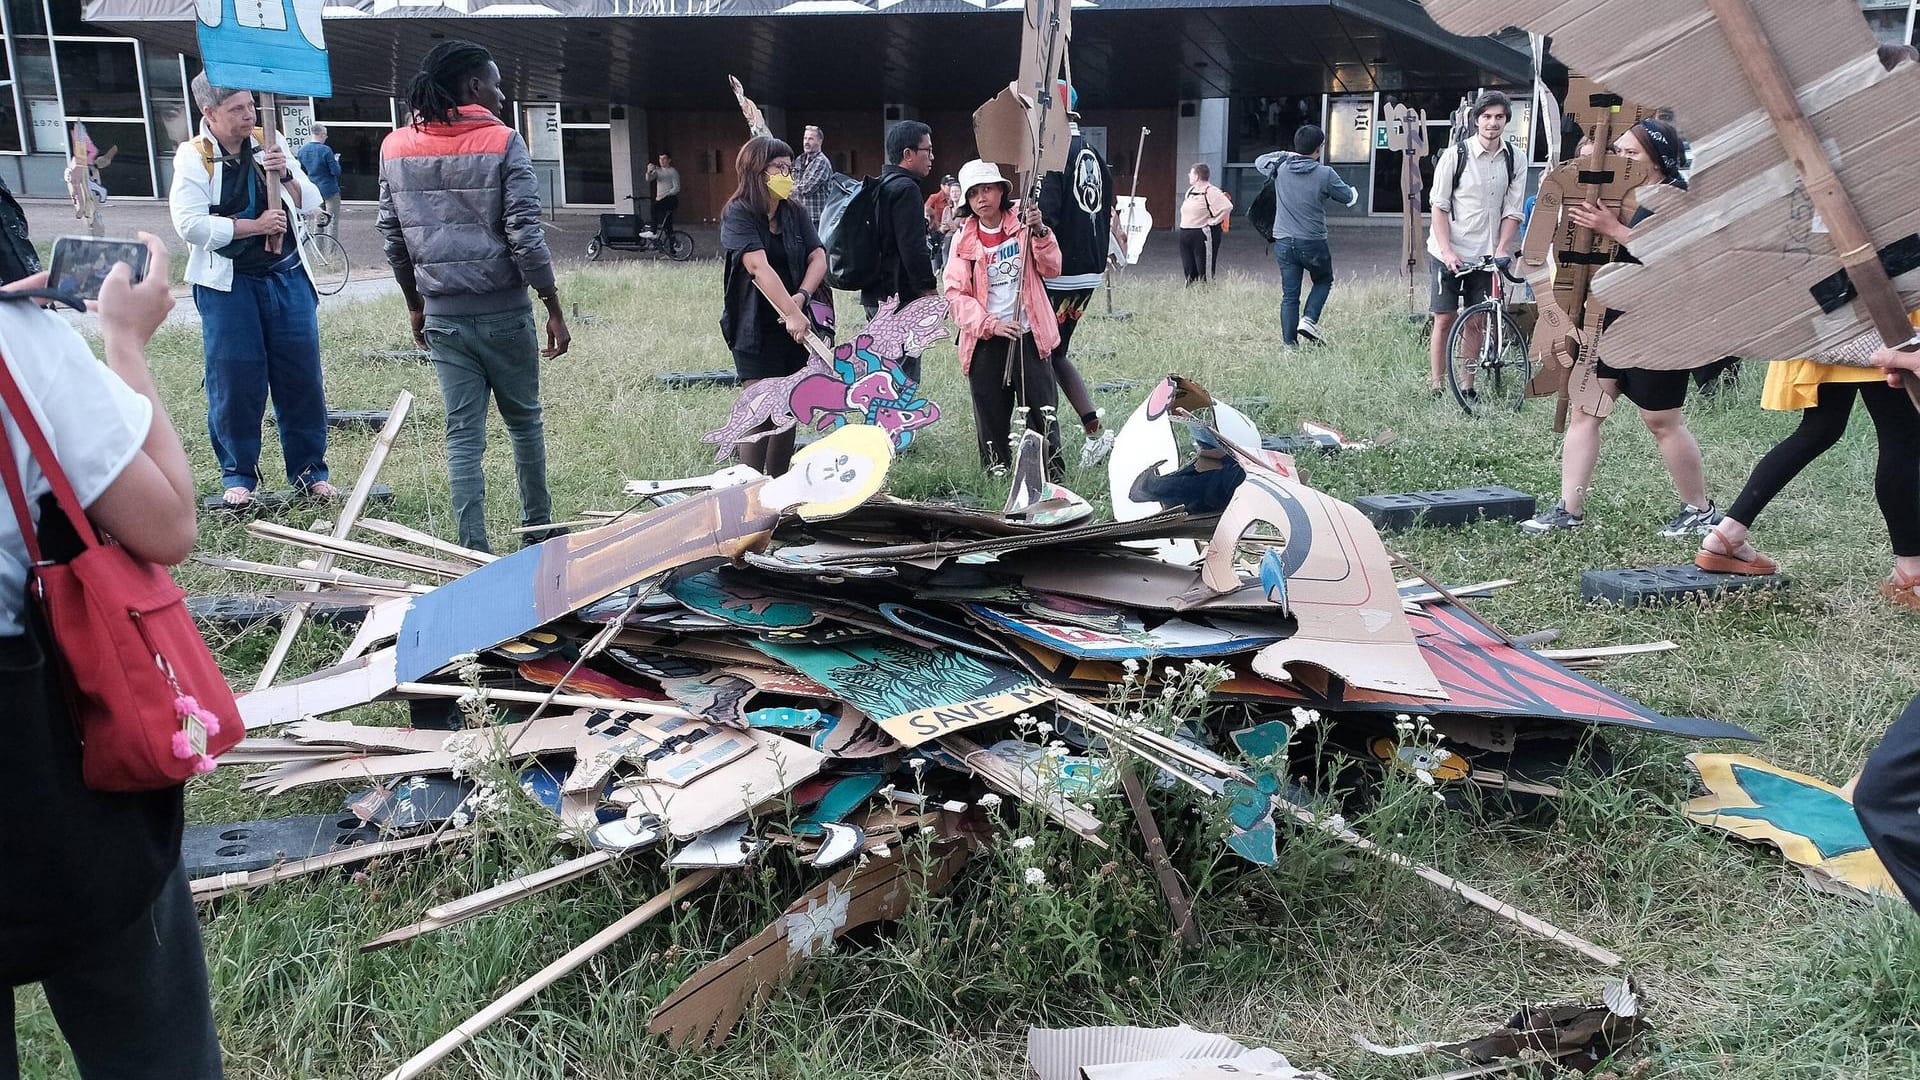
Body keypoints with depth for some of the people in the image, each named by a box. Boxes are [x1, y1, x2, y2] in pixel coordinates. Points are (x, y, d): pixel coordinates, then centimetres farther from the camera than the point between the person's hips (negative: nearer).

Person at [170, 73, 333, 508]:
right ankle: (237, 475, 13)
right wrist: (255, 226, -13)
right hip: (228, 284, -3)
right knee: (234, 382, 0)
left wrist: (286, 175, -11)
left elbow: (312, 203, 7)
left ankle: (309, 471, 15)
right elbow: (190, 224, -15)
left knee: (302, 377, 4)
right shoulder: (193, 157, -4)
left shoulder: (271, 144, 6)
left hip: (287, 276, 3)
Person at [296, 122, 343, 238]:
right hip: (329, 191, -6)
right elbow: (336, 171, -17)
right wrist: (336, 160, 1)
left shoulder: (302, 150, 1)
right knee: (332, 221, -1)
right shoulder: (325, 150, -19)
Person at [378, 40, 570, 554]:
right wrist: (554, 310, -7)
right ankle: (538, 530, 27)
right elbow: (525, 236, -13)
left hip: (443, 315, 3)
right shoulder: (502, 142, -9)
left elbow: (393, 236, 9)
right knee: (524, 421, 15)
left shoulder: (395, 147, 5)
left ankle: (473, 552, 4)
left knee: (463, 434, 6)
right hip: (503, 312, -3)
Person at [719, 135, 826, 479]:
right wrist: (791, 313, -31)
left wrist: (800, 298, -17)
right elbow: (759, 267, -22)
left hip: (794, 327, 6)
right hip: (756, 330, -6)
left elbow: (818, 258, 1)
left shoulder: (794, 214, 11)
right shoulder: (738, 215, -9)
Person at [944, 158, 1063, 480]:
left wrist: (1039, 232, -19)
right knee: (991, 413, 5)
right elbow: (956, 294, -3)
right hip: (984, 341, 1)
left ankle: (1052, 474, 5)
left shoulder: (1023, 224, 3)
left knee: (1042, 409, -3)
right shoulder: (964, 240, 4)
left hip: (1027, 334, -1)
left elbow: (1052, 269, -3)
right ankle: (996, 474, 17)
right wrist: (991, 324, -15)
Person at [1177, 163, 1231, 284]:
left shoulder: (1211, 192, -12)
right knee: (1189, 271, 11)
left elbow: (1227, 207, -22)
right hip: (1185, 235, 8)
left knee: (1204, 271, -5)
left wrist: (1213, 221, -16)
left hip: (1203, 236, -8)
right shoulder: (1190, 191, 14)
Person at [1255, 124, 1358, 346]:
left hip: (1283, 243, 3)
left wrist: (1285, 155, 21)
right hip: (1313, 243, -3)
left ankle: (1289, 343, 3)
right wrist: (1354, 192, 26)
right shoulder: (1325, 174, -10)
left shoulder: (1280, 168, -1)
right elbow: (1347, 198, 3)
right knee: (1323, 280, 22)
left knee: (1289, 295, 6)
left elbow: (1259, 161, 20)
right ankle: (1309, 320, 1)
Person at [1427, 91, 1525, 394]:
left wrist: (1501, 251, -8)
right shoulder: (1455, 154, -7)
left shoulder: (1514, 160, 2)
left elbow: (1512, 212, 4)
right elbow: (1439, 206, -6)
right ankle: (1436, 386, 7)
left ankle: (1466, 386, 15)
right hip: (1449, 252, -3)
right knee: (1445, 319, -1)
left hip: (1486, 255, 3)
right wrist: (1447, 251, -15)